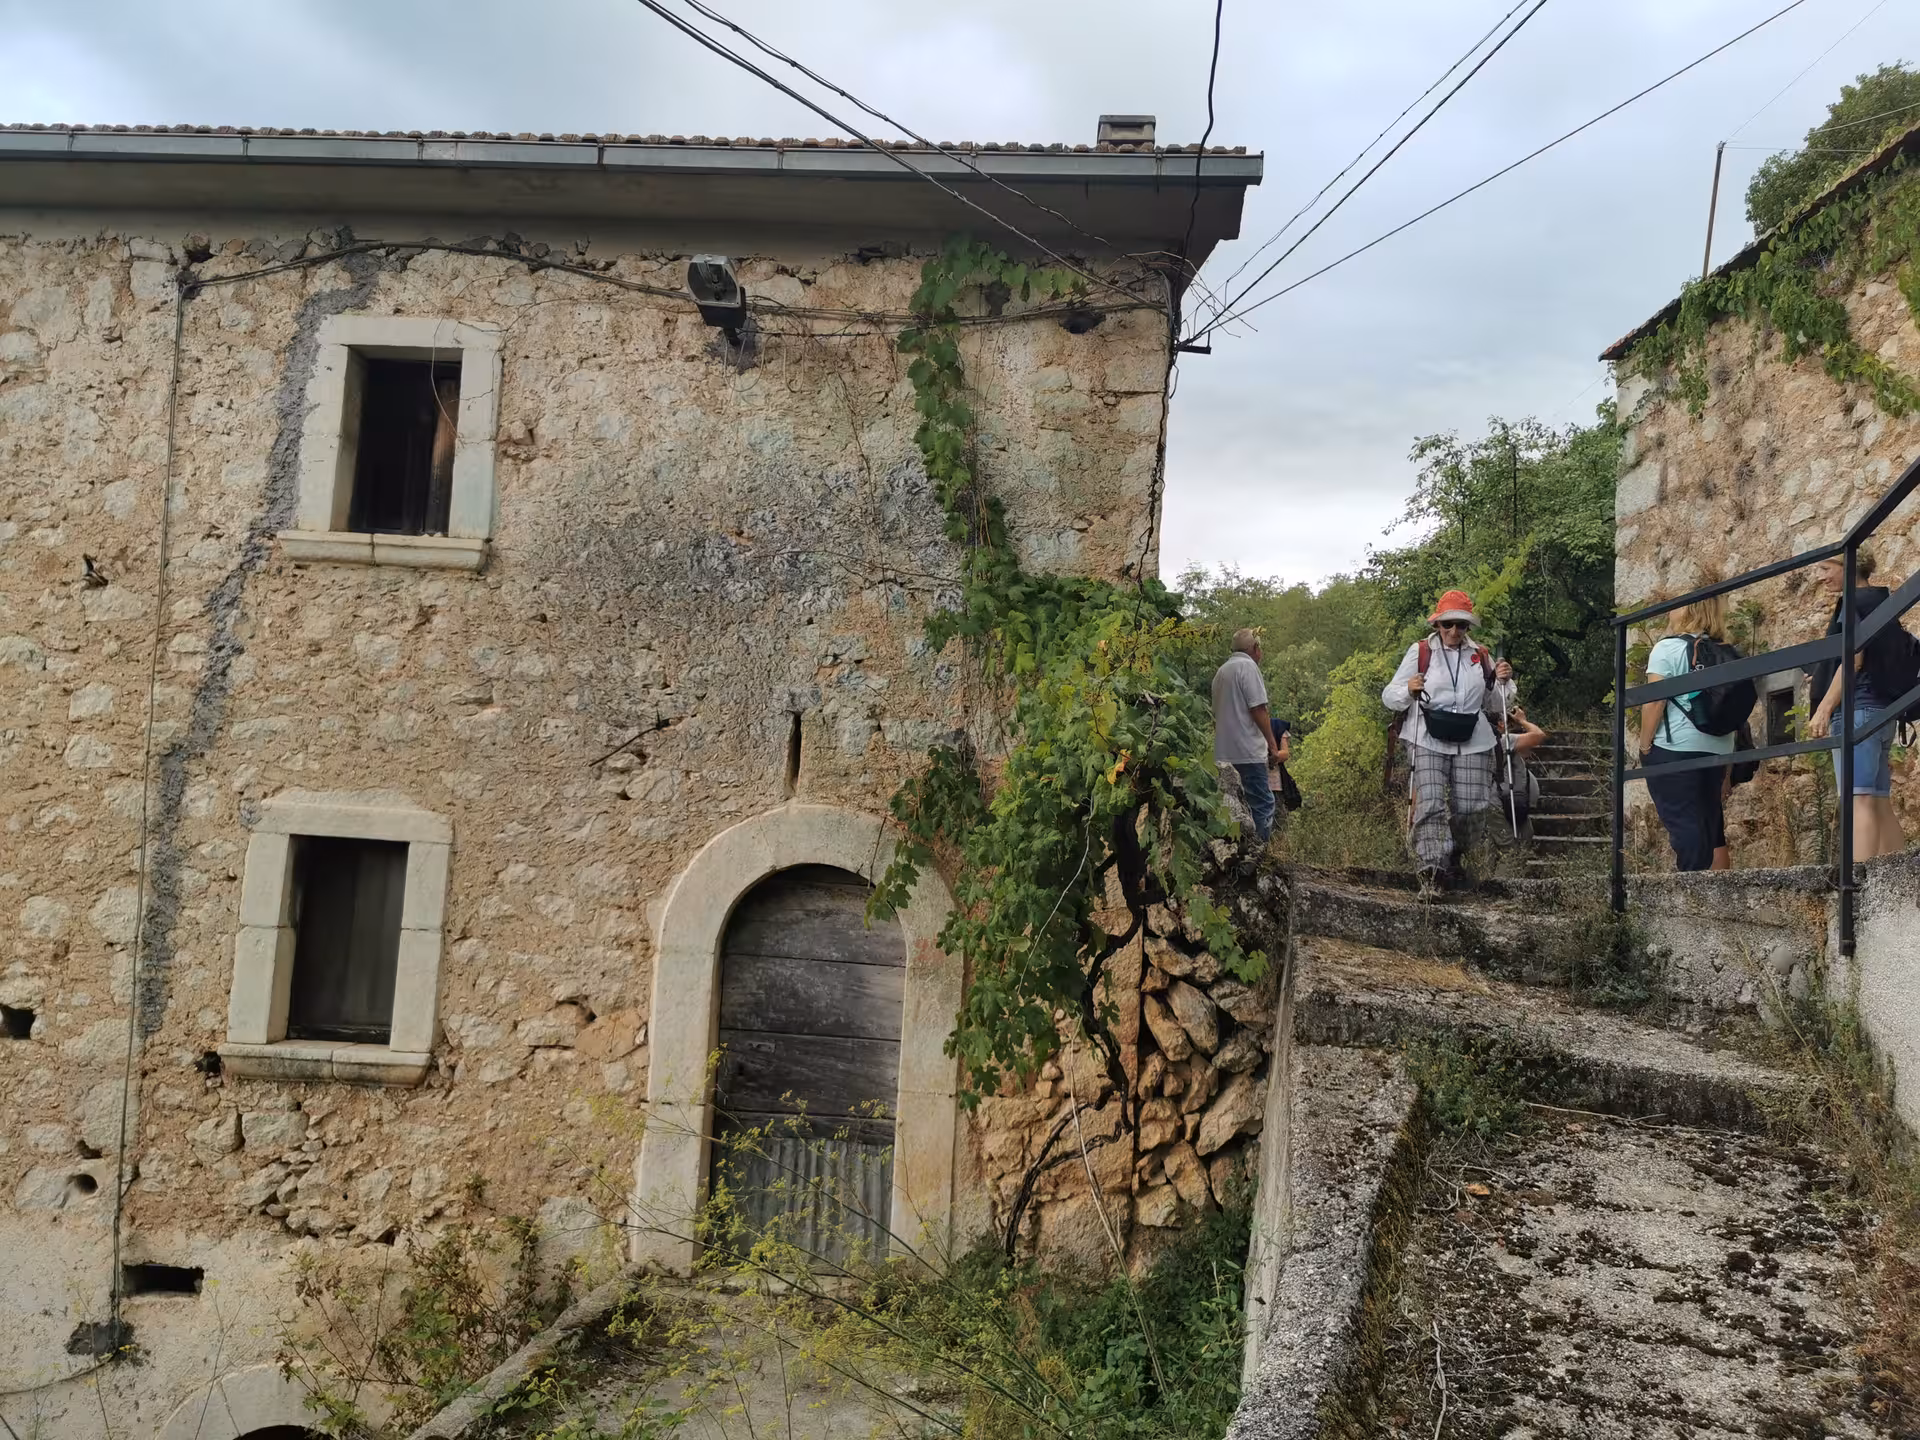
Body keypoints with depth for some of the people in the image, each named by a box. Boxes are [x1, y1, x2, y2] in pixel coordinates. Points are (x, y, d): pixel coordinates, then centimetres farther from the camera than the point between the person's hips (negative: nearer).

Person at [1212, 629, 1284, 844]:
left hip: (1224, 753, 8)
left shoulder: (1221, 671, 19)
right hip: (1247, 751, -8)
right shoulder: (1248, 666, -6)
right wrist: (1273, 745, -9)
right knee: (1262, 804, -7)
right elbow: (1258, 709, -13)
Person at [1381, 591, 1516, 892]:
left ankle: (1453, 858, 29)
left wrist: (1503, 682, 1)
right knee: (1430, 804, -14)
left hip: (1472, 743, 3)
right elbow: (1389, 697, 1)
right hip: (1428, 741, -3)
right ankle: (1431, 874, -18)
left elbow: (1494, 704, 21)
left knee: (1470, 807, 2)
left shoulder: (1481, 656, 12)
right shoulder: (1420, 652, 3)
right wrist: (1409, 690, -21)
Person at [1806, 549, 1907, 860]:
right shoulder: (1878, 603, 24)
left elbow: (1853, 659, -15)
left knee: (1859, 801, -18)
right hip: (1881, 710, 10)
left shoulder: (1856, 602, -5)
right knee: (1880, 804, 7)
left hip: (1858, 709, -10)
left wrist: (1823, 709, -19)